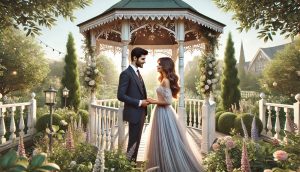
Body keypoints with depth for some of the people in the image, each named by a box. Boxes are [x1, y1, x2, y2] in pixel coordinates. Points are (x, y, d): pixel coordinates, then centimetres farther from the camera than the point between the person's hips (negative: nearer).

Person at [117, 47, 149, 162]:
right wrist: (139, 102, -19)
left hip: (141, 112, 9)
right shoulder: (126, 73, -16)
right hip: (134, 113, -9)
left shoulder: (137, 72, 12)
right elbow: (121, 95, -21)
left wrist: (144, 100, 1)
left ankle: (133, 161, 29)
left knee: (137, 140, 17)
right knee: (133, 140, 3)